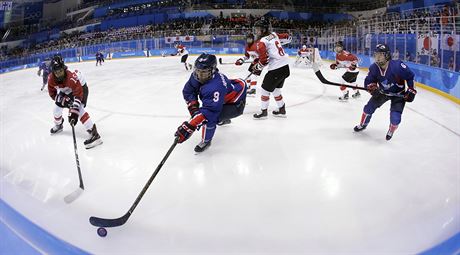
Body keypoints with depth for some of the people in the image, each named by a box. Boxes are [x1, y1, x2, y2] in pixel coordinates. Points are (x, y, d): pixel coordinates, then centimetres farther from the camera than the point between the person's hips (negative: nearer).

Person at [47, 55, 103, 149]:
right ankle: (58, 125, 46)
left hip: (81, 87, -7)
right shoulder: (51, 79, -22)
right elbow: (52, 93, -7)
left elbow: (78, 94, -41)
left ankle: (94, 134, -34)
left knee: (79, 109, -27)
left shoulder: (71, 78, -41)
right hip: (66, 91, 7)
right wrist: (62, 99, -23)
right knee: (57, 106, 12)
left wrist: (74, 111, -47)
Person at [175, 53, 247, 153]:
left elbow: (210, 110, -49)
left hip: (236, 104, -10)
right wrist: (193, 105, -22)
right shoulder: (196, 76, -16)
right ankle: (223, 119, 63)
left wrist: (190, 127, -54)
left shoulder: (215, 87, -42)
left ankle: (206, 141, -5)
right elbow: (188, 91, -5)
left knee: (210, 116, -29)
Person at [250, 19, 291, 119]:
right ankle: (282, 110, 32)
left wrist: (256, 68, 0)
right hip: (285, 67, 8)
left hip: (276, 69, -8)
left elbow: (264, 60, -18)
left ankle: (263, 112, 16)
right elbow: (287, 38, 22)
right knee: (276, 89, 24)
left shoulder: (261, 42, -13)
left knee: (265, 89, 6)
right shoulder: (274, 35, 9)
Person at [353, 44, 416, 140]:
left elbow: (410, 76, -18)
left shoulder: (397, 66, -32)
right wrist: (372, 88, -28)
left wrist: (411, 91, -16)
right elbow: (368, 81, -7)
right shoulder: (374, 68, -18)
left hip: (398, 94, -4)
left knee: (395, 117, -15)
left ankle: (391, 131, 20)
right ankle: (362, 125, 33)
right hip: (382, 92, 4)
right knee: (369, 107, 4)